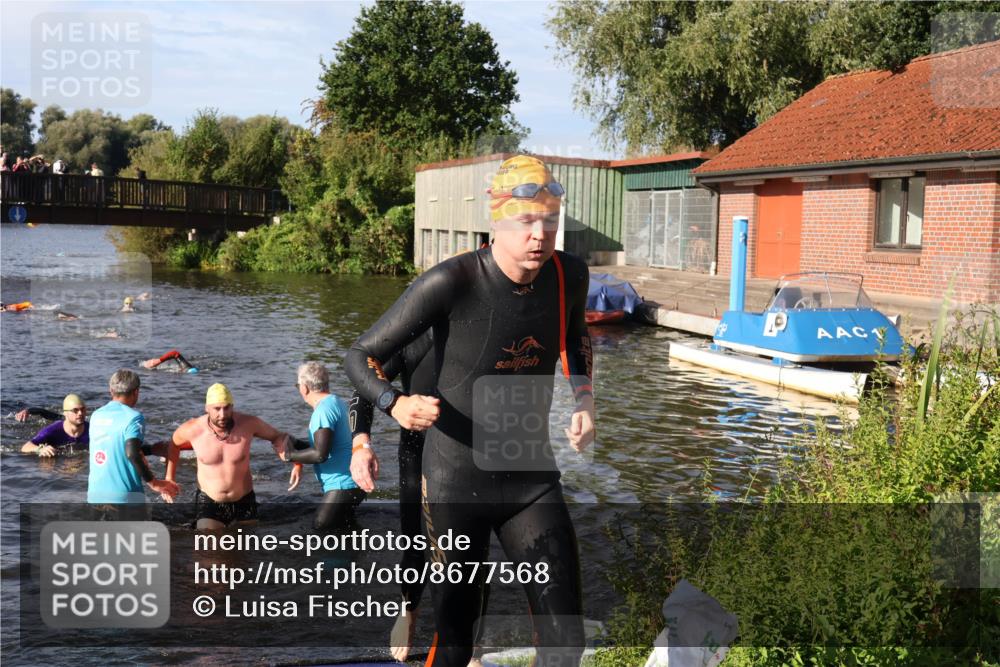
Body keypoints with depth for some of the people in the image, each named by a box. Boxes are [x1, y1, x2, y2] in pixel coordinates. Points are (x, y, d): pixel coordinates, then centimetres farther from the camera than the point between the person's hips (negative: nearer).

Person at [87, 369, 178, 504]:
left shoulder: (97, 415, 11)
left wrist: (153, 449, 30)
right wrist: (153, 483, -17)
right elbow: (132, 454, -24)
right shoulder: (133, 417, -10)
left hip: (95, 493, 6)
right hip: (124, 497, -6)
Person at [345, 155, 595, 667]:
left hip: (533, 476, 4)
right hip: (458, 482, -4)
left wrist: (584, 397, 3)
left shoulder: (569, 276, -6)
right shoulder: (450, 283, -21)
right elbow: (361, 357, -13)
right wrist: (396, 404, -33)